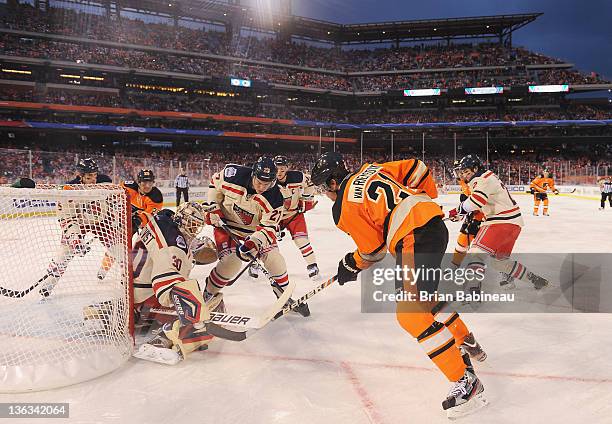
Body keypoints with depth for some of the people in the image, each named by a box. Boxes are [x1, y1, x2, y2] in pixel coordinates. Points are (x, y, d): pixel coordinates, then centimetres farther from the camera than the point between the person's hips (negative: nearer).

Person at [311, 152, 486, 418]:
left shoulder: (344, 208, -3)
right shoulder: (371, 169, 15)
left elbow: (372, 250, 2)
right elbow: (414, 168, 13)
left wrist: (350, 266, 20)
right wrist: (427, 198, 26)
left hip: (416, 238, -10)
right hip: (435, 224, 10)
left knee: (410, 313, -8)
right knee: (423, 296, 27)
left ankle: (465, 379, -7)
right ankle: (468, 343, 43)